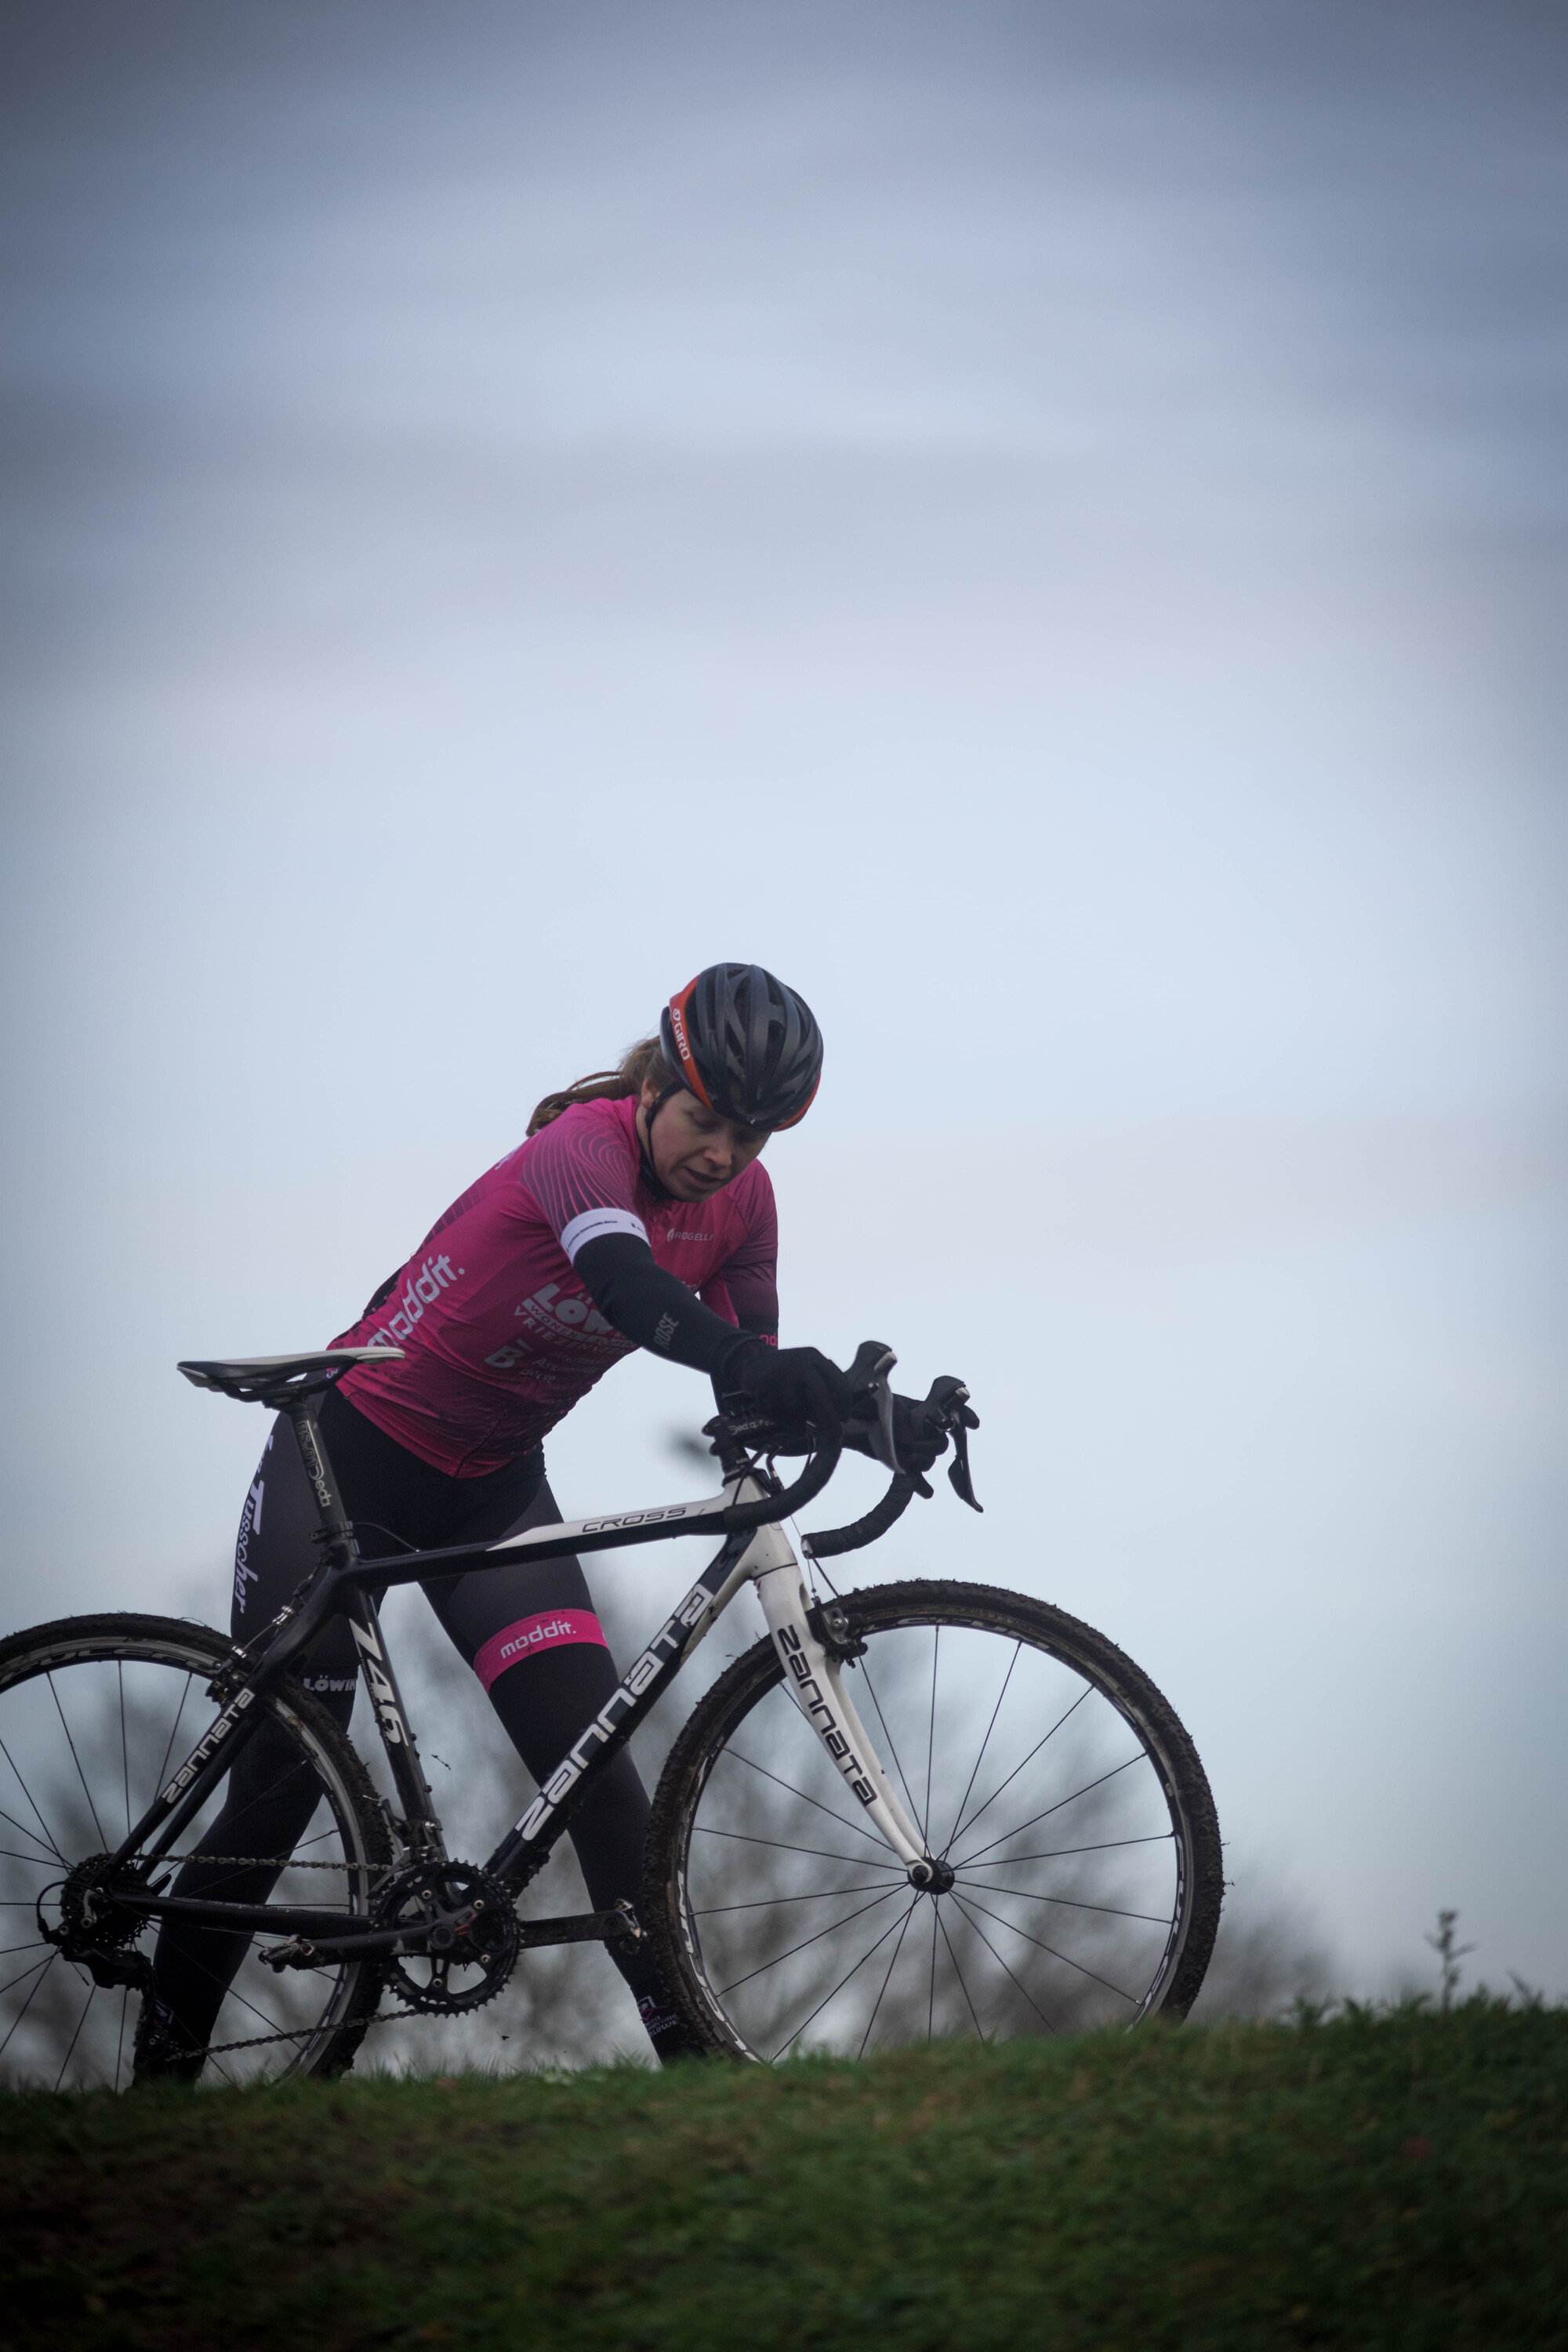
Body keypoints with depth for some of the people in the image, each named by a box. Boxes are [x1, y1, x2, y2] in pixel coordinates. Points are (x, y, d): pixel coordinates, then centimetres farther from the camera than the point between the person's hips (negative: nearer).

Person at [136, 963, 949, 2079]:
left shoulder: (742, 1201, -8)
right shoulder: (585, 1144, -28)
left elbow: (750, 1387, -8)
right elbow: (628, 1283, -49)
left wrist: (857, 1412, -29)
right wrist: (747, 1362, -68)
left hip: (491, 1488, 5)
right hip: (350, 1457, -5)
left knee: (597, 1771, -10)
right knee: (280, 1779, -3)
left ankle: (693, 2052, -12)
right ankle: (164, 2065, 10)